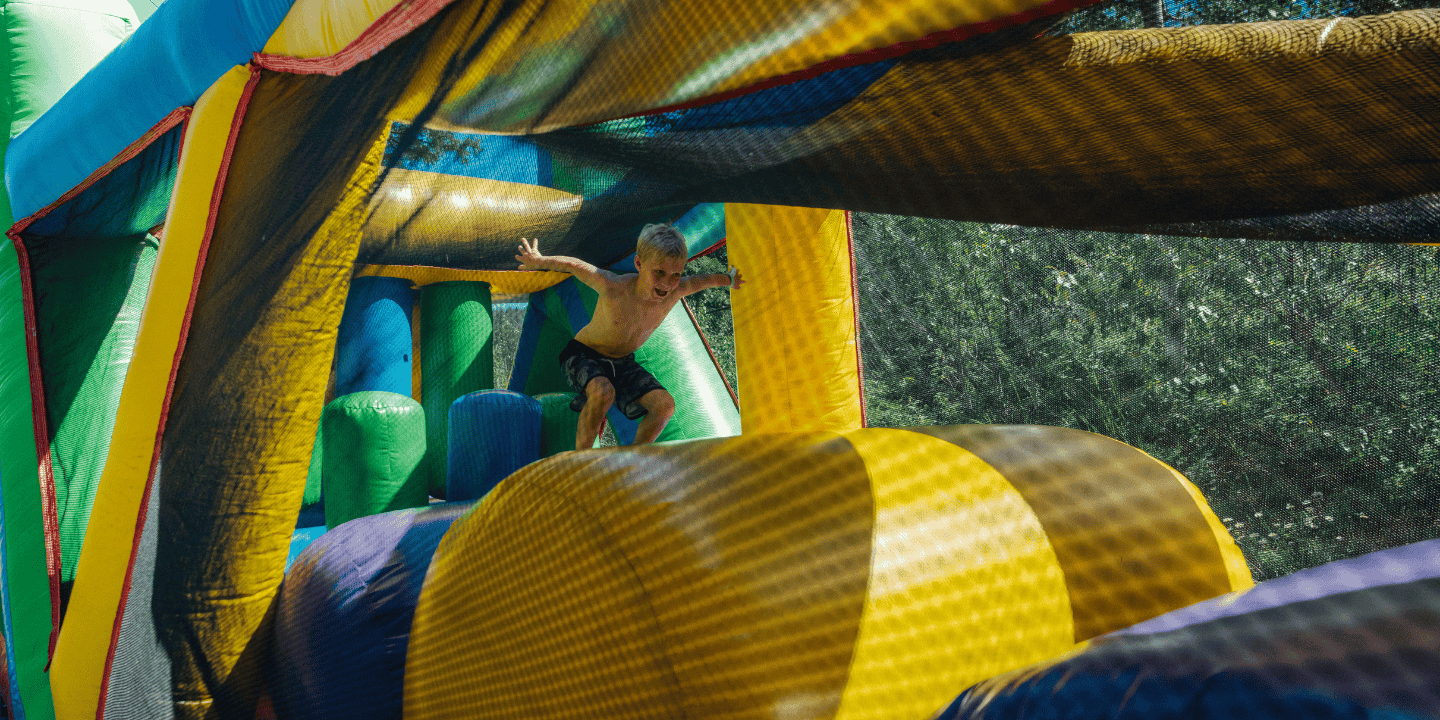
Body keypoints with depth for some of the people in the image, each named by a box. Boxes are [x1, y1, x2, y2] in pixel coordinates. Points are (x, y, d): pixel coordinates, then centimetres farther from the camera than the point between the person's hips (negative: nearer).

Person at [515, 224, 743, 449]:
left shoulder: (677, 291, -19)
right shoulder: (614, 288, -33)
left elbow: (701, 280, 4)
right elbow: (572, 264, -17)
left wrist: (729, 279, 21)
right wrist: (539, 262, -2)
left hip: (623, 363, 5)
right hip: (583, 355, -5)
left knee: (665, 405, -16)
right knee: (603, 393, -37)